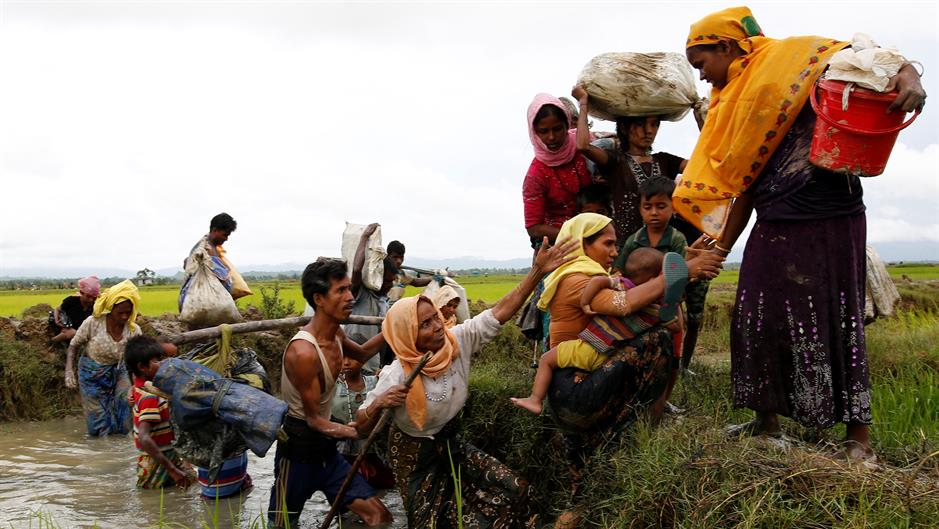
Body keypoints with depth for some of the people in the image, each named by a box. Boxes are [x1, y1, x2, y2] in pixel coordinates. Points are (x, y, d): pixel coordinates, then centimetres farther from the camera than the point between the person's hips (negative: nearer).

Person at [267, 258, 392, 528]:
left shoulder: (336, 334, 0)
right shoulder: (303, 352, -26)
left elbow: (361, 355, 24)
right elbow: (314, 419, -21)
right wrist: (354, 432, -33)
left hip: (326, 448, 8)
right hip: (298, 450, -8)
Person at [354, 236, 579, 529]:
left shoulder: (457, 341, -14)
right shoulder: (396, 377, -26)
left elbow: (499, 313, -18)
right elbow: (362, 428, -20)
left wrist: (537, 272, -27)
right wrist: (377, 405, -42)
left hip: (451, 444, 5)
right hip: (416, 457, -5)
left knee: (513, 492, 1)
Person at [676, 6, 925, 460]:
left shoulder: (796, 58, -3)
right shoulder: (733, 107, 16)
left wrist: (908, 78, -27)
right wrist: (720, 247, 17)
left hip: (829, 221, -7)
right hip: (773, 229, 7)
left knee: (835, 323, -2)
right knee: (758, 320, 7)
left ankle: (858, 435, 10)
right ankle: (766, 419, 23)